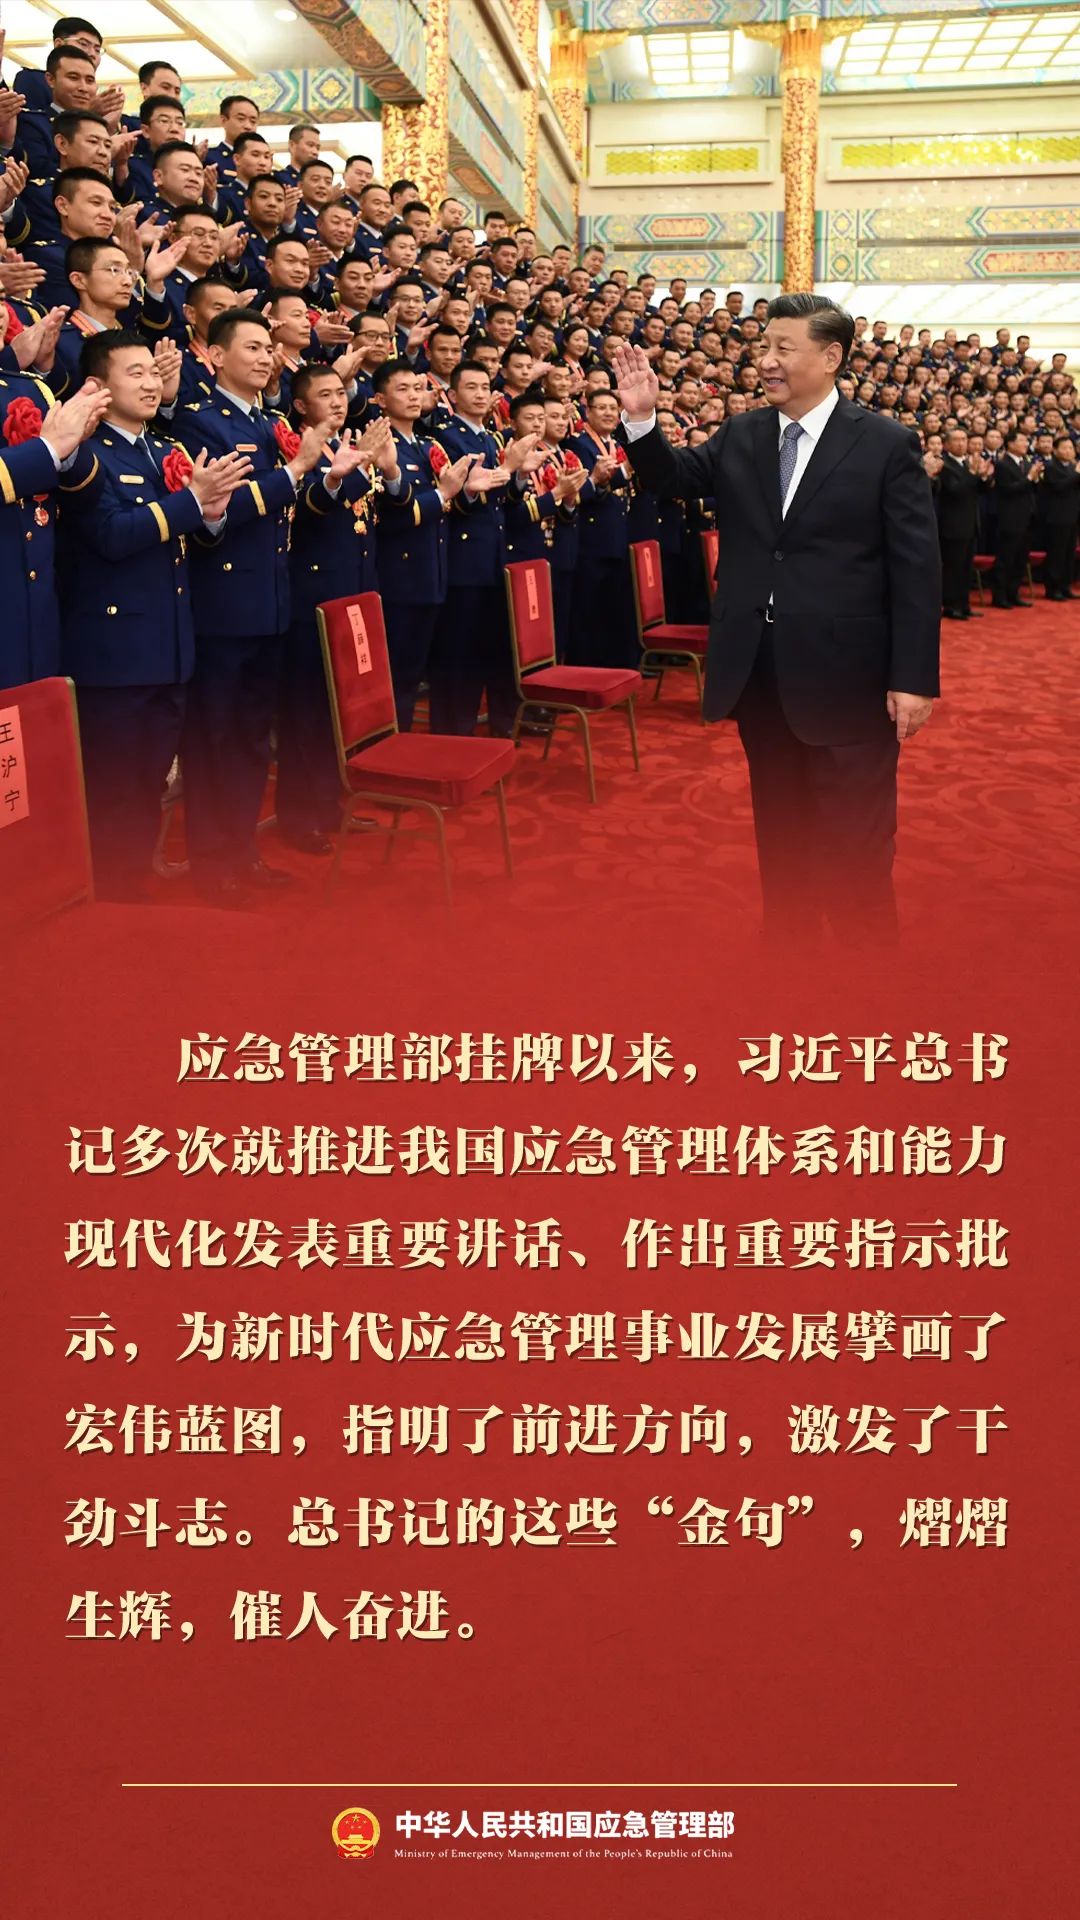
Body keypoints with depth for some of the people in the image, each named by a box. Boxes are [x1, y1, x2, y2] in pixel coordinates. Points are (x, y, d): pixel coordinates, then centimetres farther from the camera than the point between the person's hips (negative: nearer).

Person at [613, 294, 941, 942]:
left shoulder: (888, 444, -7)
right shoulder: (741, 436, 7)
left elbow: (918, 569, -9)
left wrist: (914, 678, -14)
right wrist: (641, 418, -13)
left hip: (846, 677, -5)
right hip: (760, 674, 5)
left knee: (856, 850, 3)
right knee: (779, 834, 18)